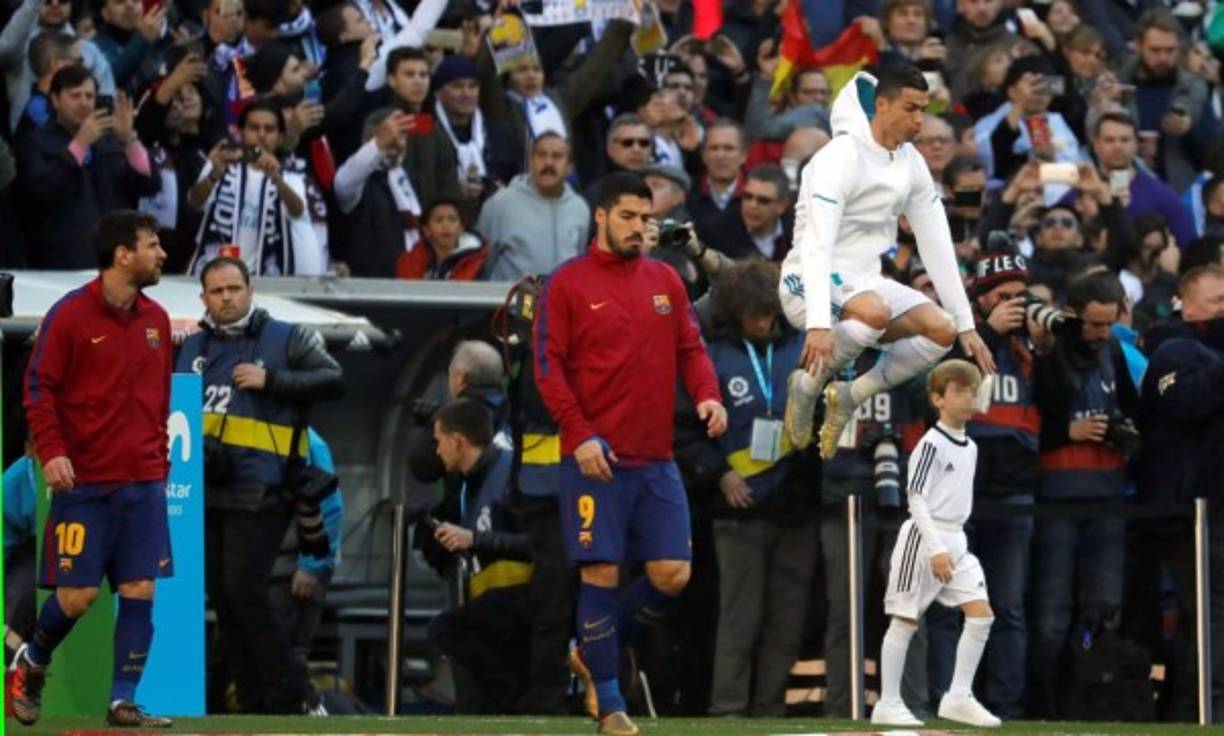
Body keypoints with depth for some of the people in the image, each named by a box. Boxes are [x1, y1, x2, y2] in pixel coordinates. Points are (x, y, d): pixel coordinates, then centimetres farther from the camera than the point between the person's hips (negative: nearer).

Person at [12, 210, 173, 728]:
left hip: (144, 481, 5)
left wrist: (160, 458, 14)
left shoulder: (156, 319, 10)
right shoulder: (70, 316, -7)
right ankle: (31, 665, 23)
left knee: (139, 592, -3)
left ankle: (123, 702, 3)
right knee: (77, 595, -5)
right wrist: (51, 451, -17)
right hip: (84, 482, -5)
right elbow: (38, 388, -7)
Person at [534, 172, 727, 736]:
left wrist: (707, 395, -6)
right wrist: (580, 435, -16)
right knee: (602, 573, -5)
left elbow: (690, 349, 16)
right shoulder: (569, 284, -1)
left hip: (656, 459, 5)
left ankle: (593, 656, 22)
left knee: (672, 573, 0)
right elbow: (548, 366, -6)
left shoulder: (665, 281, 14)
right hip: (595, 458, -5)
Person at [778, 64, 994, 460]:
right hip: (811, 282, -8)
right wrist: (819, 324, -39)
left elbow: (937, 247, 9)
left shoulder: (911, 163, 5)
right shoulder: (840, 157, -19)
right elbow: (817, 245, -28)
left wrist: (966, 324, 4)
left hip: (865, 280, 8)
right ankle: (809, 384, -12)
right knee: (876, 312, -37)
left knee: (942, 329, -14)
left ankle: (848, 397, -1)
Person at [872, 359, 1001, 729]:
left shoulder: (969, 448, 13)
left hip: (955, 541, 8)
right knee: (905, 620, -2)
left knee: (981, 614, -3)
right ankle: (888, 704, 4)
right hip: (924, 538, -8)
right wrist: (936, 549, -23)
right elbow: (917, 500, -17)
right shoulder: (931, 445, -13)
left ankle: (958, 698, 1)